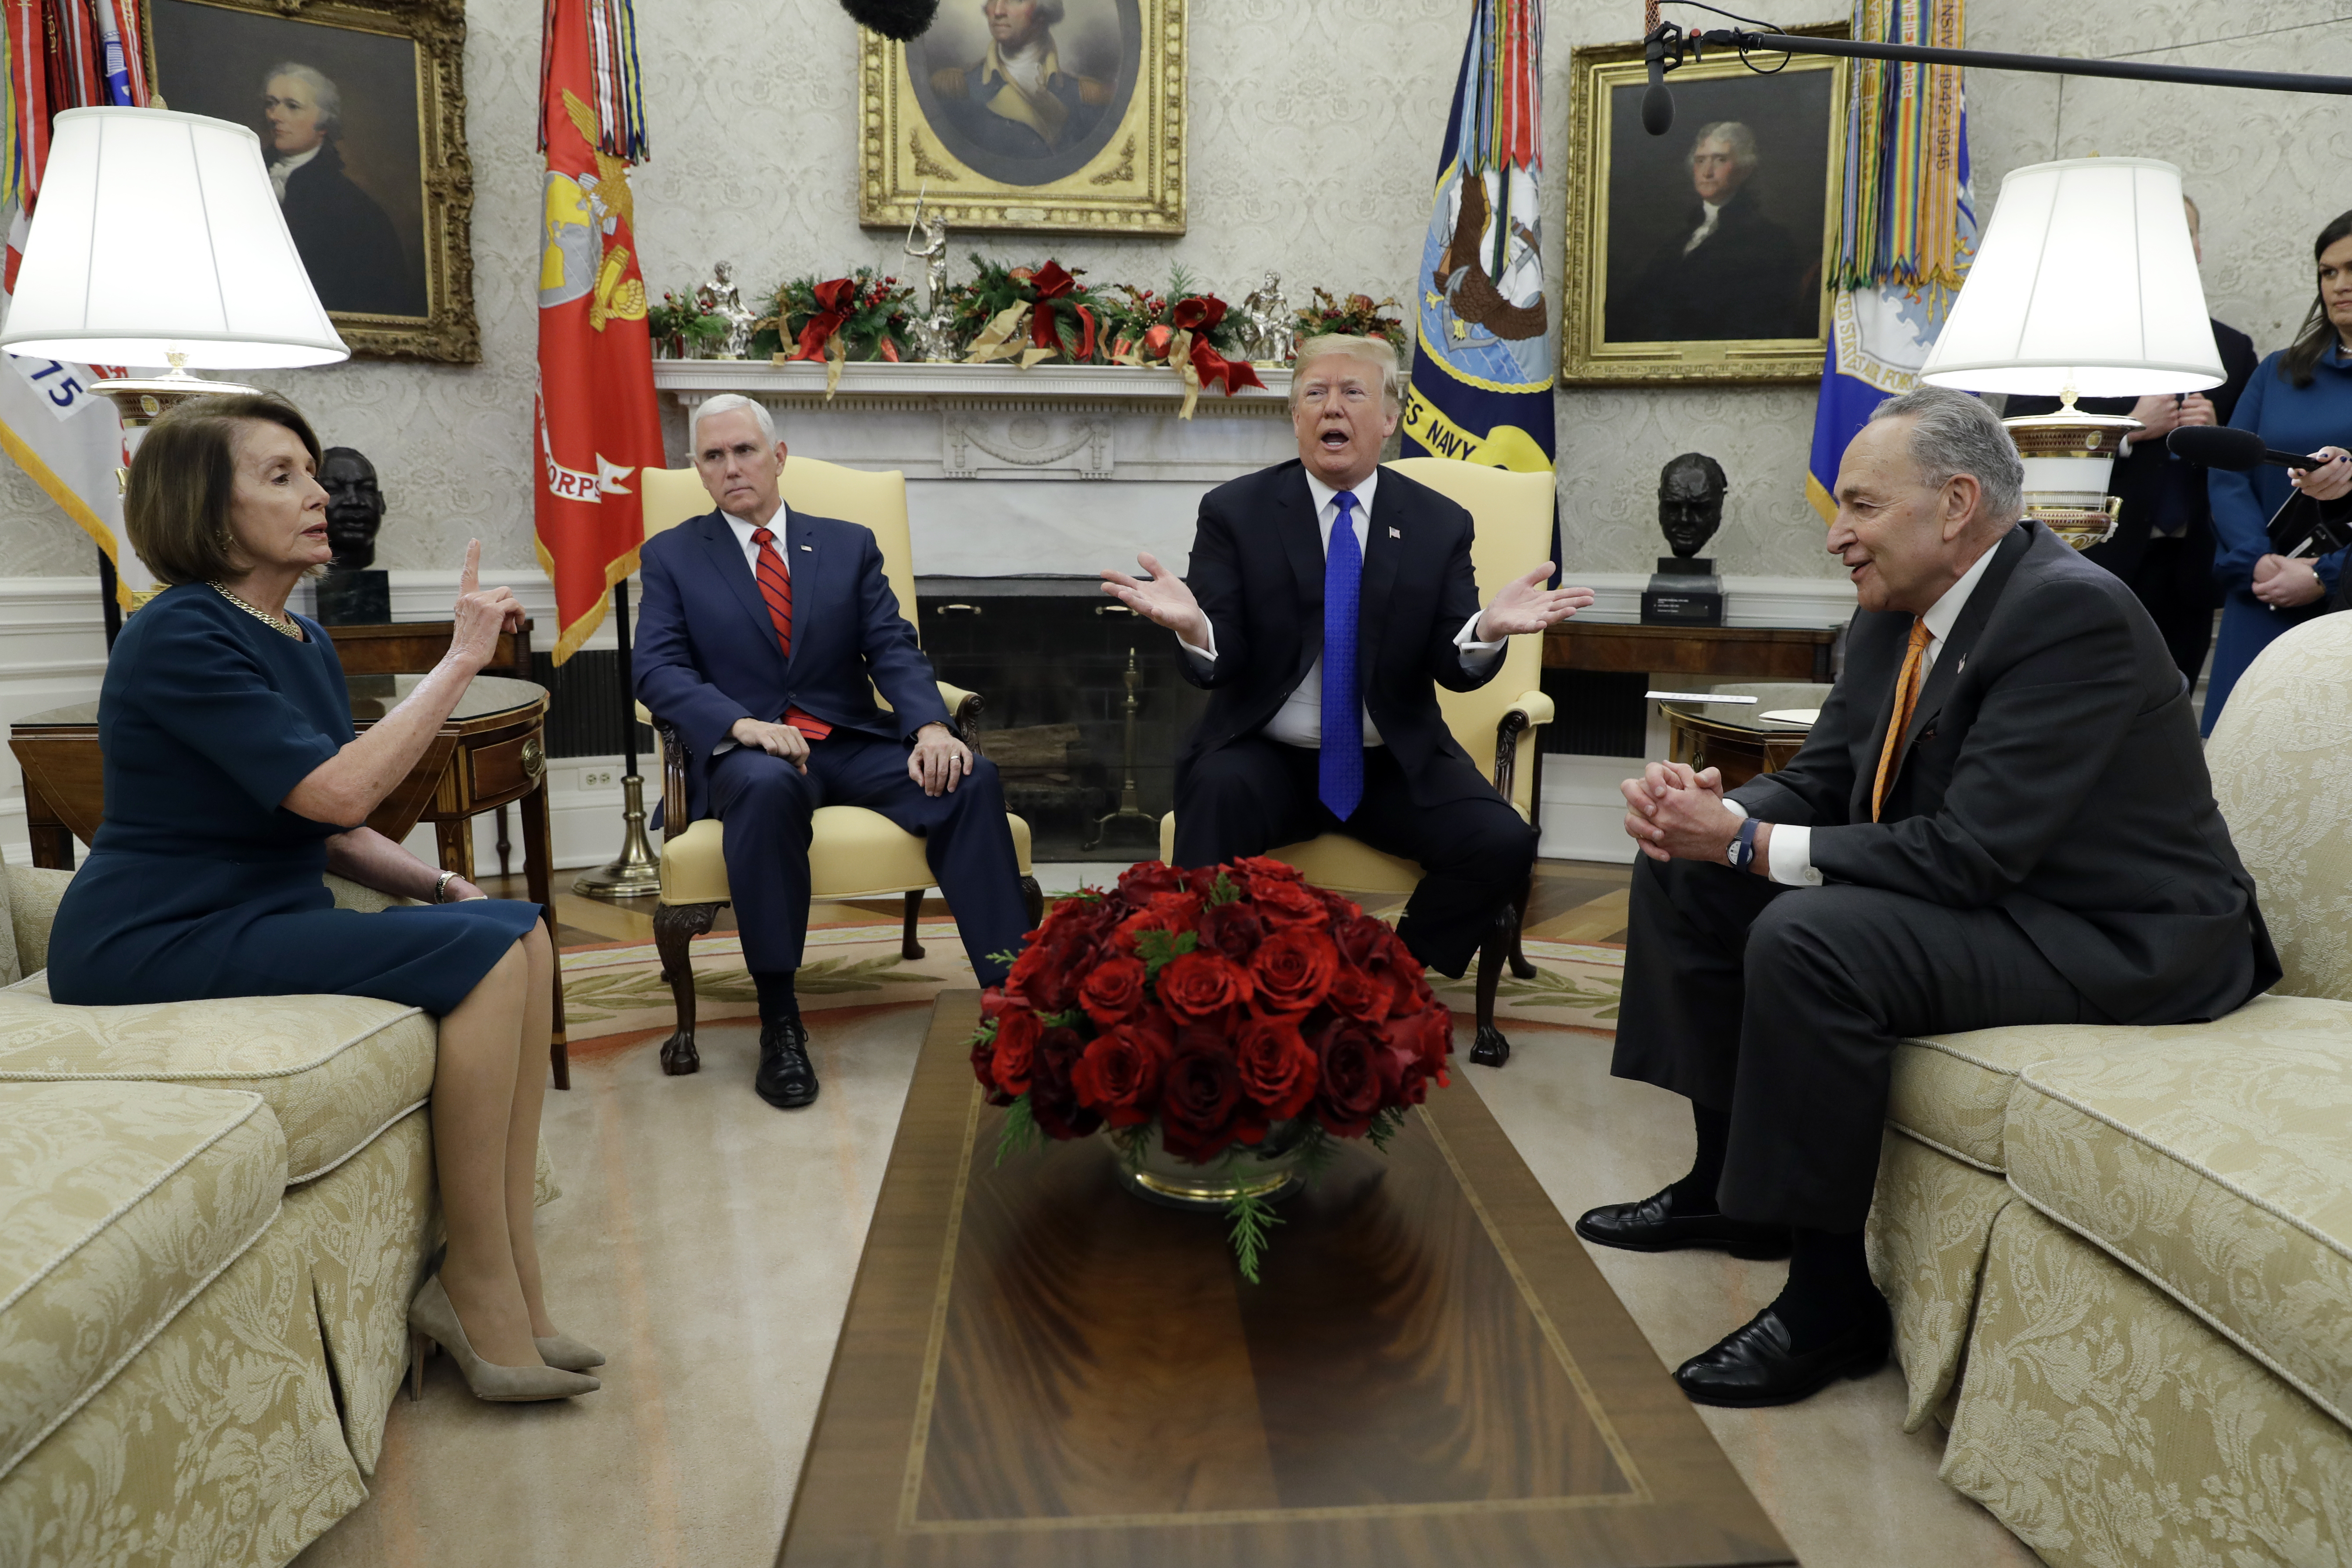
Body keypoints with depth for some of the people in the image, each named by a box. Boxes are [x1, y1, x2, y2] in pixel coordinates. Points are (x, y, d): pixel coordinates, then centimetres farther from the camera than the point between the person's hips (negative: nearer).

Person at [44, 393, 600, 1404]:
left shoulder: (304, 642, 12)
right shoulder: (181, 637, -15)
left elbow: (332, 829, 17)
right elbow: (337, 792, -25)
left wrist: (437, 886, -1)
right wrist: (461, 658, -19)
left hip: (261, 918, 9)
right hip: (154, 945, -8)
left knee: (519, 932, -9)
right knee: (482, 954, -22)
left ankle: (510, 1287, -10)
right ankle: (480, 1289, -13)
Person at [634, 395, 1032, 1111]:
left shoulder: (849, 545, 16)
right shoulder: (671, 556, 12)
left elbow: (894, 649, 5)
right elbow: (659, 671, -2)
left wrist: (931, 727, -17)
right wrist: (743, 724, -22)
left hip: (855, 744, 2)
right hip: (746, 752, -2)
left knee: (972, 779, -26)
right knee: (768, 785, -39)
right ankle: (779, 1020, -30)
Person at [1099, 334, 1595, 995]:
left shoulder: (1439, 524, 5)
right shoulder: (1234, 512, 0)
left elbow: (1456, 669, -2)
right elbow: (1219, 663, -8)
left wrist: (1487, 630, -26)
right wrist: (1192, 625, -33)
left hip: (1396, 766, 2)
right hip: (1266, 760, -2)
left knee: (1504, 845, -21)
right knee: (1215, 794, -34)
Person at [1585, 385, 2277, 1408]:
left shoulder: (2074, 612, -23)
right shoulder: (1897, 614, 3)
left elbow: (1970, 854, -29)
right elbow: (1818, 783, 7)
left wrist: (1749, 844, -27)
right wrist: (1715, 809, -15)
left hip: (2118, 941, -9)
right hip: (1978, 895, 10)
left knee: (1806, 940, -33)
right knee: (1682, 873, 6)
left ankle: (1831, 1302, -17)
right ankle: (1732, 1182, 15)